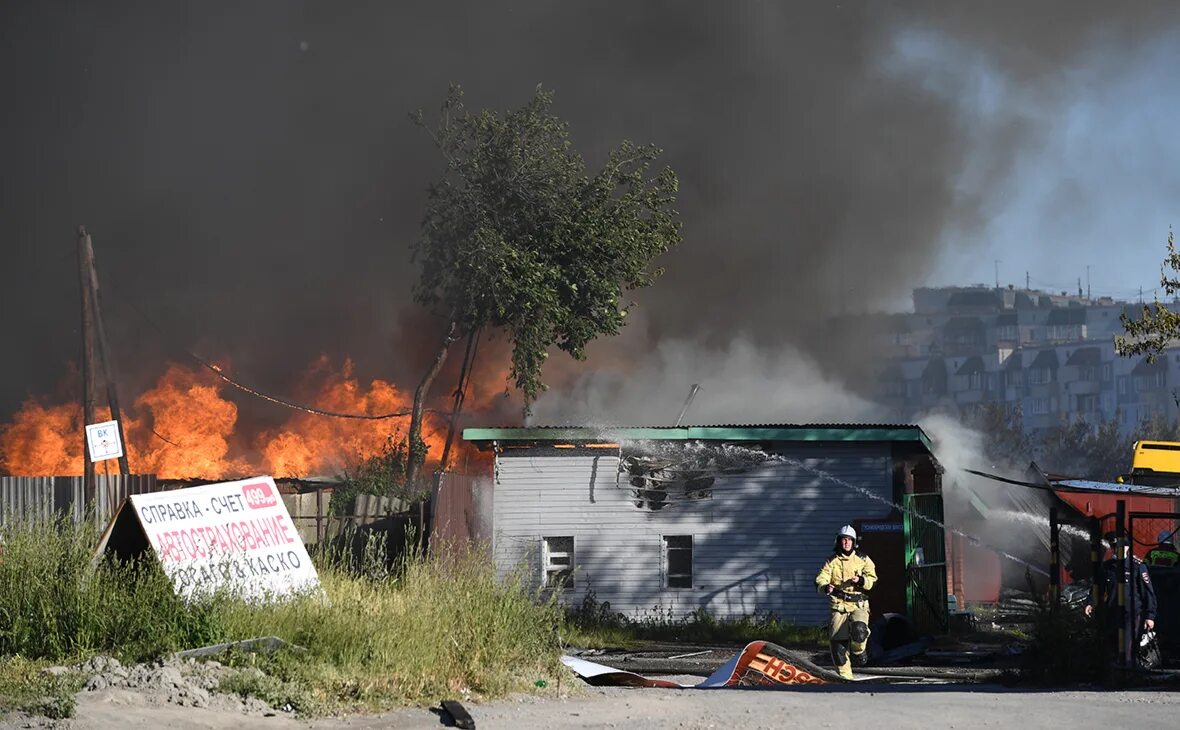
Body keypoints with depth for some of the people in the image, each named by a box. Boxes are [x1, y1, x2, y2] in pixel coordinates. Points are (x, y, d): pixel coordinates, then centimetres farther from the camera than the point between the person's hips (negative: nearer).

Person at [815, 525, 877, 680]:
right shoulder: (832, 561, 10)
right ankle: (845, 676, 7)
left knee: (859, 629, -29)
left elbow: (872, 579, 2)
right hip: (839, 605, 1)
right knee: (837, 642, -6)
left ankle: (858, 652, 5)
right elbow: (821, 579, -2)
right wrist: (825, 587, -25)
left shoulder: (863, 560, 10)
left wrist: (861, 580, -20)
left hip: (858, 605, -1)